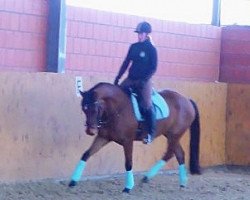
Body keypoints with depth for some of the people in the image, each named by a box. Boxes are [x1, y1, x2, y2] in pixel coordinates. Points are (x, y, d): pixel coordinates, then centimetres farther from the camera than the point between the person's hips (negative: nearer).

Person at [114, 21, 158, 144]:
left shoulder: (151, 49, -5)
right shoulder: (134, 47, 10)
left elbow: (153, 68, -9)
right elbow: (126, 63, 14)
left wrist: (143, 80, -20)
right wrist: (117, 78, 9)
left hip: (144, 81, -6)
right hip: (131, 79, 6)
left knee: (146, 105, -19)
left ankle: (151, 133, -10)